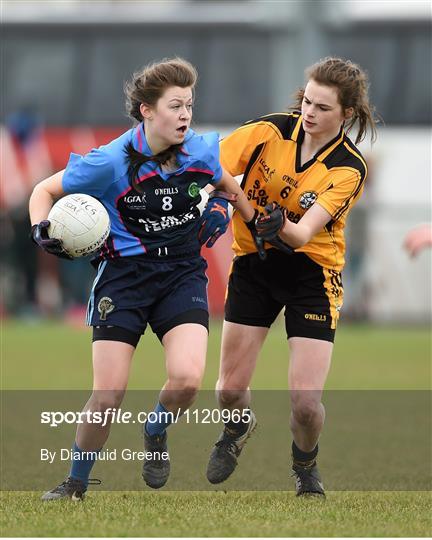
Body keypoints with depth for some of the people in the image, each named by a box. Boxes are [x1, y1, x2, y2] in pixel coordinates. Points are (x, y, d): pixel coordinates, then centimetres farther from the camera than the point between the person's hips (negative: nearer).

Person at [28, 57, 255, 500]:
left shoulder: (201, 152, -4)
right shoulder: (110, 162, -14)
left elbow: (227, 187, 21)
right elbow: (45, 190, -1)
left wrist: (222, 208, 1)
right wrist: (41, 229, -19)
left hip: (182, 272, 2)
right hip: (123, 275, -2)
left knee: (187, 379, -21)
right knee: (108, 396, -8)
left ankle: (156, 433, 13)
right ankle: (76, 484, 15)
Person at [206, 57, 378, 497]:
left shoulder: (348, 168, -16)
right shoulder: (270, 131, -11)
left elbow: (303, 234, -28)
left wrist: (281, 227, -49)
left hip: (312, 274, -2)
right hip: (253, 264, 2)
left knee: (305, 401, -12)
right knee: (230, 389, 2)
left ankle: (305, 464, 23)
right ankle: (238, 428, 41)